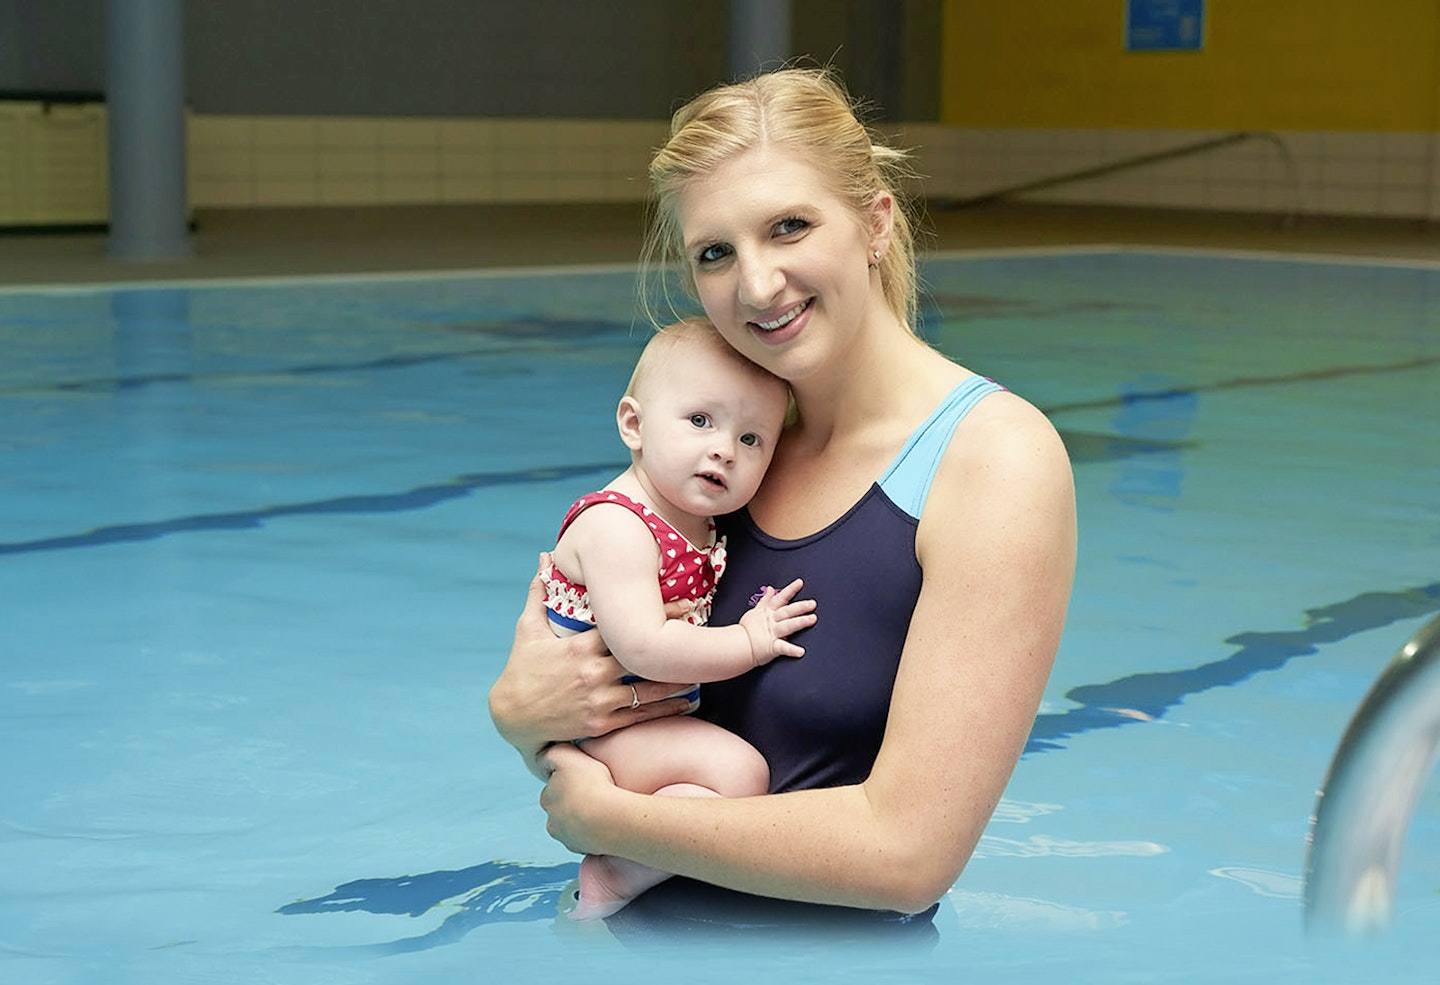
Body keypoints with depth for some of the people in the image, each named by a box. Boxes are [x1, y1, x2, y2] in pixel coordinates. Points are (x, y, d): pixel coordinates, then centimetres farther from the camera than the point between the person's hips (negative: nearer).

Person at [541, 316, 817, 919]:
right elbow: (642, 648, -31)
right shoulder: (615, 527, -22)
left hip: (658, 712, 10)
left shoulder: (704, 531, 8)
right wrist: (750, 642, -21)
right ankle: (608, 879, -12)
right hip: (589, 727, -10)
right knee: (735, 771, -24)